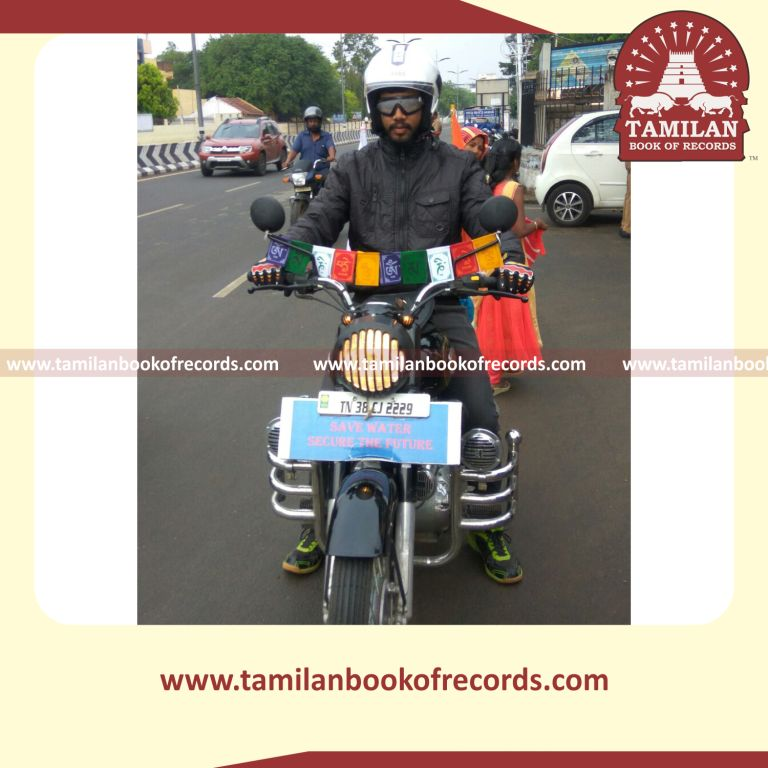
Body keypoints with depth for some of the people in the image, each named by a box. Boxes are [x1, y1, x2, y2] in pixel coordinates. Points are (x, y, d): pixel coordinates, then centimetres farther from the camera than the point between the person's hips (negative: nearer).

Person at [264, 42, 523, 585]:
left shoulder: (458, 166, 8)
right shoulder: (355, 168, 10)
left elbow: (487, 221, -3)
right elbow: (319, 221, -2)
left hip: (439, 306, -1)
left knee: (480, 416, -11)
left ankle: (488, 524, 13)